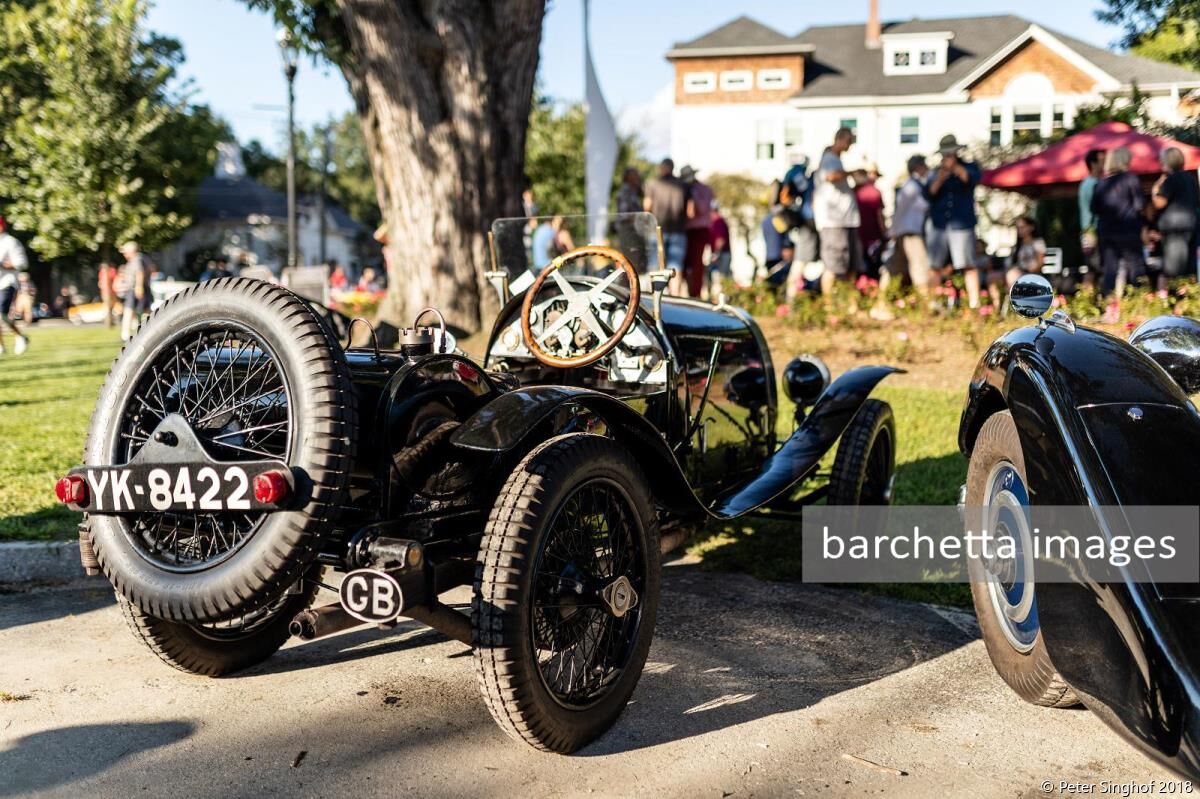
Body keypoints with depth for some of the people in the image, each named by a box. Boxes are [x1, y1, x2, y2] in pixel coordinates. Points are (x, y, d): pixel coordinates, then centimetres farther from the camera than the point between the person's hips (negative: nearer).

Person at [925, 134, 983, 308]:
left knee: (968, 266, -8)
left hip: (962, 225, -2)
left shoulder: (969, 167, 9)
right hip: (938, 225, 2)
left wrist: (955, 167, -30)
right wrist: (939, 179, -20)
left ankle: (974, 304, -7)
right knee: (933, 266, -5)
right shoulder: (936, 172, 13)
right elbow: (928, 194, 0)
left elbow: (974, 179, -13)